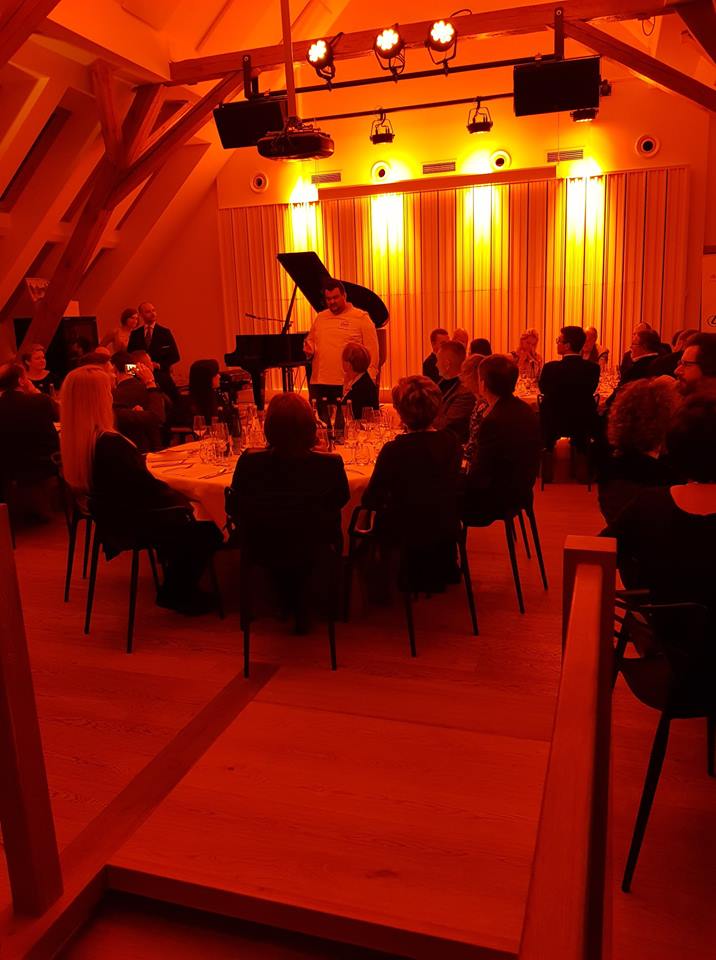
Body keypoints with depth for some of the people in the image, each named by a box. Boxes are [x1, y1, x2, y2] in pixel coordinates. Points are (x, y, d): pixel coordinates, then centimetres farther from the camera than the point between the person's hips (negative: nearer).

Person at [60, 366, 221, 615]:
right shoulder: (110, 443, -31)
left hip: (110, 517, 9)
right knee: (209, 529, 5)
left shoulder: (72, 439, -3)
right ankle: (177, 594, 20)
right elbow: (149, 487, -23)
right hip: (133, 523, -9)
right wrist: (184, 501, -9)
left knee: (186, 521, 21)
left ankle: (176, 589, 31)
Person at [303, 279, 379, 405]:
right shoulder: (320, 318, 16)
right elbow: (310, 340, 29)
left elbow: (372, 352, -3)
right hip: (319, 383, 5)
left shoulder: (362, 318, 0)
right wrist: (308, 348, 4)